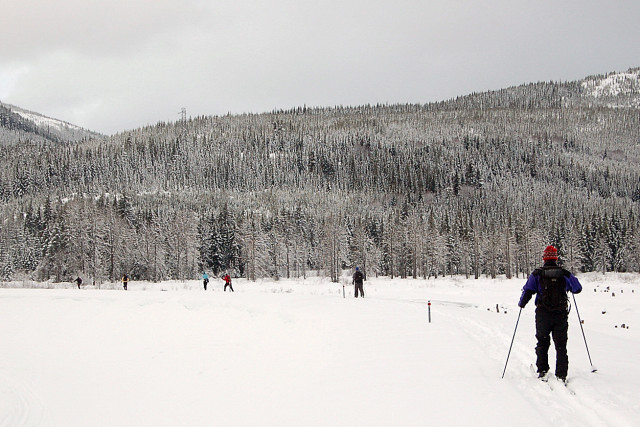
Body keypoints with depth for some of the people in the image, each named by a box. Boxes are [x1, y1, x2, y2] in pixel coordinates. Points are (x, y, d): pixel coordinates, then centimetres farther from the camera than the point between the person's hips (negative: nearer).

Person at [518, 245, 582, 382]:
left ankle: (542, 371, 9)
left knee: (542, 343, 15)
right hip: (561, 314, 1)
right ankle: (561, 375, 0)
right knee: (561, 345, 7)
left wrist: (521, 304, 9)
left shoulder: (537, 274, -3)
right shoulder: (565, 274, 2)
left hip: (543, 314, -1)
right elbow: (578, 288, 14)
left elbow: (528, 291, -9)